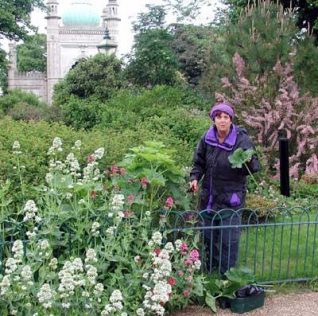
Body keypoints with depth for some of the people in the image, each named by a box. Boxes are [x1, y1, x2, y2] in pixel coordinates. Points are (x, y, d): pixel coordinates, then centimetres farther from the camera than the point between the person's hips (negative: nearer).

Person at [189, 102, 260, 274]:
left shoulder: (242, 140, -15)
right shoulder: (207, 138, -4)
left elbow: (254, 167, -15)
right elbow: (199, 162, 9)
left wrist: (248, 162, -36)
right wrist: (195, 178, -7)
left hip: (231, 197, -4)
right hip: (209, 195, 5)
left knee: (229, 238, -1)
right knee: (208, 234, 17)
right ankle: (209, 270, 37)